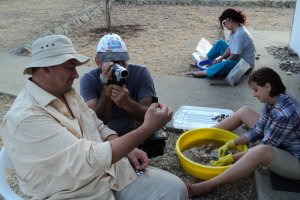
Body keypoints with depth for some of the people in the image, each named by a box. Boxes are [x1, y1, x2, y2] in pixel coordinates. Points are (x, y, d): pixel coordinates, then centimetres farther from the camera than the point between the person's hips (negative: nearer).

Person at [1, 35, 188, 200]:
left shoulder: (67, 92, 3)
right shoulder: (25, 118, -25)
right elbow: (90, 159, -29)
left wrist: (129, 150, -5)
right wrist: (147, 128, -28)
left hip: (111, 170, 7)